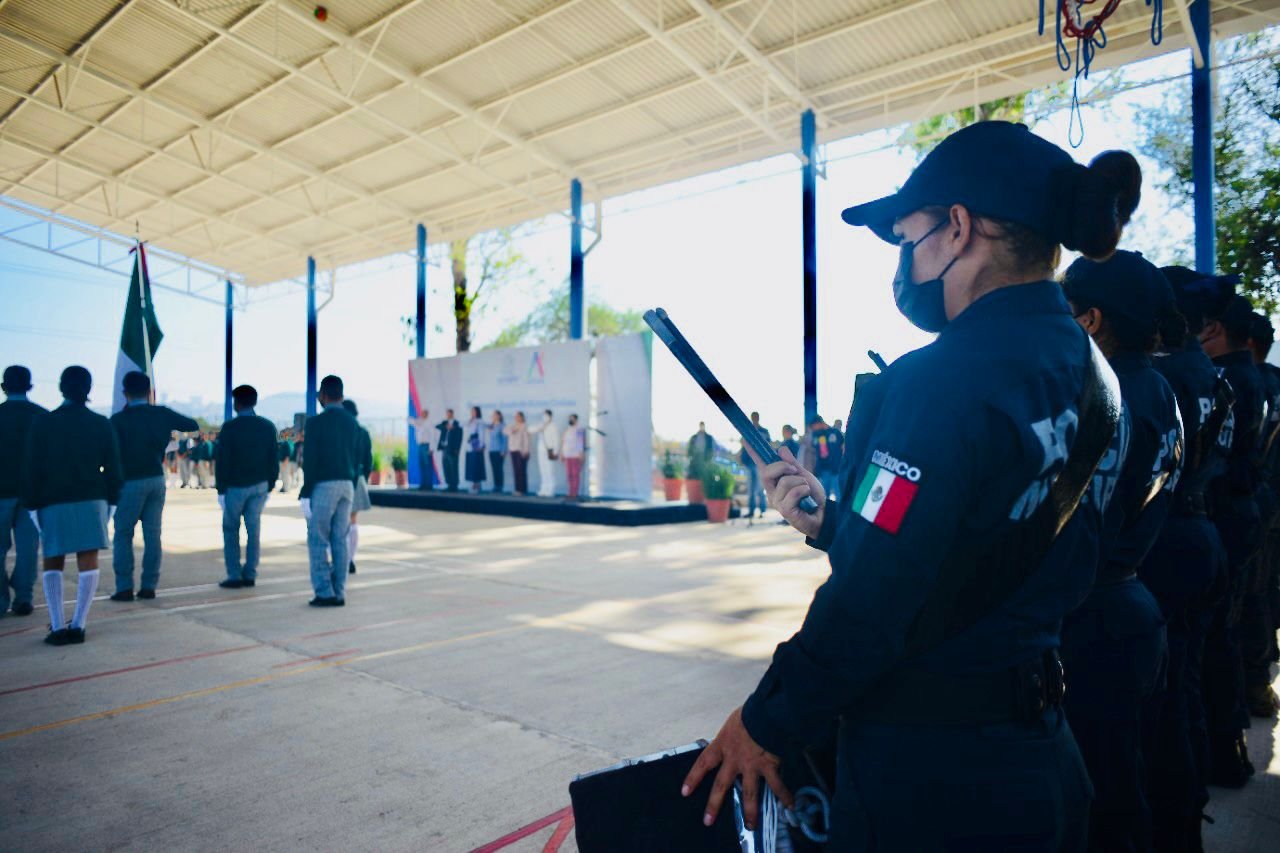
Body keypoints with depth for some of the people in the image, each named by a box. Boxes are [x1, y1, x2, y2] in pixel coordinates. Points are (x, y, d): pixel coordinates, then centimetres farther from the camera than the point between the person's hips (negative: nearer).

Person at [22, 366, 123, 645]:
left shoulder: (42, 424, -2)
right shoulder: (102, 424, 1)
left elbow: (31, 469, -1)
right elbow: (112, 467, 3)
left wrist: (32, 505, 5)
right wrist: (110, 502, 10)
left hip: (53, 502, 0)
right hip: (92, 501, 0)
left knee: (53, 564, 10)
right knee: (88, 563, 3)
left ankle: (58, 627, 3)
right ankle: (78, 626, 2)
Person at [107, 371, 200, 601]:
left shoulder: (119, 419, -10)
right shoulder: (161, 413, 0)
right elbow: (193, 426, 9)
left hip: (131, 482, -4)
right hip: (157, 479, 4)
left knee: (123, 535, 5)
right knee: (152, 535, 7)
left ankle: (124, 587, 3)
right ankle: (149, 586, 9)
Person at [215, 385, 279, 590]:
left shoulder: (229, 428, -9)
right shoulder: (268, 427, 2)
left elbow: (223, 461, -10)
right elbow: (274, 459, 3)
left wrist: (221, 489, -4)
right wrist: (270, 486, 10)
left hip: (235, 486, -3)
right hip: (260, 486, 4)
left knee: (231, 530, 7)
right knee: (254, 529, 7)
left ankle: (234, 575, 3)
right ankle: (250, 574, 8)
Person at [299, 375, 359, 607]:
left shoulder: (315, 422, -11)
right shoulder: (352, 423, 8)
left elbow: (310, 460, -14)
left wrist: (305, 494, -10)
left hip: (323, 487, -6)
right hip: (346, 486, 6)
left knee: (317, 541, 2)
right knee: (339, 541, 8)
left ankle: (324, 593, 0)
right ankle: (338, 594, 9)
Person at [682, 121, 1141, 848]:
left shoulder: (945, 380, -24)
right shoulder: (1088, 373, 3)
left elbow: (873, 604, -25)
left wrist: (767, 724, -10)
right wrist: (829, 521, 10)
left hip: (928, 772, -8)